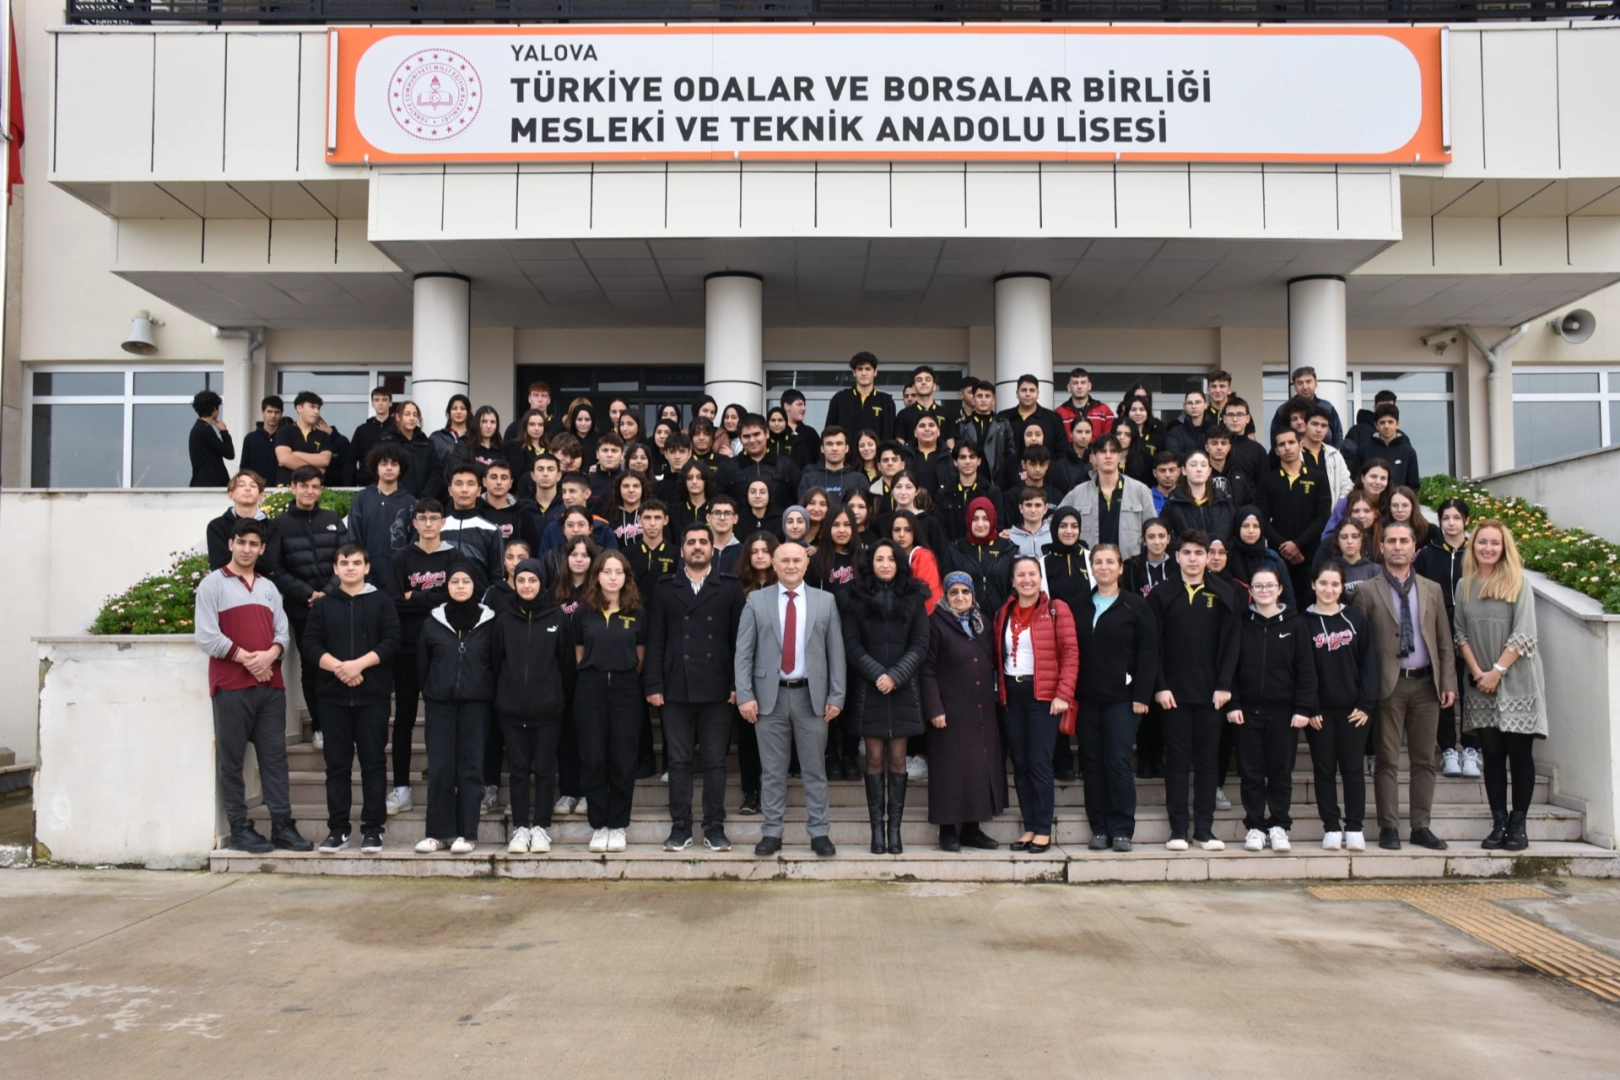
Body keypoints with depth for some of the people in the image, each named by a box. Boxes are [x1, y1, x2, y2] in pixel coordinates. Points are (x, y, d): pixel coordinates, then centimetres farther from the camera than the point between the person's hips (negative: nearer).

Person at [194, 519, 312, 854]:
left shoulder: (269, 588, 17)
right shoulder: (213, 584, 1)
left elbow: (282, 632, 11)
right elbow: (206, 637, -8)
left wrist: (270, 655, -10)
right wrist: (246, 658, -12)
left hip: (271, 685, 5)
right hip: (230, 686, -5)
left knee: (275, 757, 4)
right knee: (231, 760, 1)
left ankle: (282, 826, 6)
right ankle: (239, 828, 6)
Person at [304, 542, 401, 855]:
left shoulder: (382, 601, 5)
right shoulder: (323, 605, 11)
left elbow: (392, 641, -4)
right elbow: (310, 643, 2)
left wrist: (359, 664, -16)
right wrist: (338, 667, -14)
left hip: (373, 694, -2)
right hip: (333, 695, 2)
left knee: (373, 762, 0)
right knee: (337, 763, 5)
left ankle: (372, 828, 6)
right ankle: (337, 828, 11)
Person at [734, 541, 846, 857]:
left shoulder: (825, 601, 5)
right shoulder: (756, 600, 3)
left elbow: (836, 652, 4)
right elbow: (743, 652, 1)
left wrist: (836, 697, -2)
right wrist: (745, 696, -7)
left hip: (812, 696, 0)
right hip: (770, 695, 0)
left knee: (815, 769, 6)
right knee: (772, 770, 6)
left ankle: (819, 833, 15)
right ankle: (772, 833, 15)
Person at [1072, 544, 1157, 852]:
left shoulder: (1136, 605, 0)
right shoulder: (1080, 606, 11)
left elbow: (1148, 652, -4)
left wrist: (1141, 695, -10)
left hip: (1122, 698, -4)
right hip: (1087, 698, 4)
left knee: (1119, 763, -5)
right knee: (1093, 763, 6)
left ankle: (1122, 830, 4)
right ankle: (1099, 829, 12)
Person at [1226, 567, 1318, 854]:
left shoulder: (1294, 624, 1)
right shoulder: (1241, 624, 3)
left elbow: (1306, 669, -1)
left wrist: (1304, 708, -7)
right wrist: (1231, 704, -5)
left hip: (1284, 712, -1)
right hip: (1248, 711, 1)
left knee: (1281, 774, 6)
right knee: (1251, 773, 5)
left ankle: (1279, 827, 16)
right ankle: (1255, 827, 13)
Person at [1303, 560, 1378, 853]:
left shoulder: (1356, 619, 4)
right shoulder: (1304, 622, 0)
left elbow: (1368, 663, 2)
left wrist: (1366, 703, -6)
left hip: (1352, 709, 1)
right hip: (1319, 710, -1)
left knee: (1352, 769, 5)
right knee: (1324, 770, 5)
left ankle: (1354, 829, 12)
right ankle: (1331, 828, 12)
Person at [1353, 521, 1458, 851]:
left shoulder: (1432, 590, 12)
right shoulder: (1367, 592, 2)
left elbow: (1444, 642, 11)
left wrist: (1448, 683, 3)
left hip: (1426, 684, 3)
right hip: (1389, 685, -3)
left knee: (1424, 760, 7)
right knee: (1388, 760, 0)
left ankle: (1421, 827, 15)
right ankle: (1389, 827, 6)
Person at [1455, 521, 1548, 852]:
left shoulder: (1518, 583, -4)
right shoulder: (1464, 586, 7)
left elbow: (1524, 635, -10)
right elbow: (1461, 634, 6)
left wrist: (1497, 671, -13)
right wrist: (1477, 672, -6)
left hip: (1516, 682, -3)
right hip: (1481, 684, 3)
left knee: (1519, 753, 1)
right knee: (1492, 753, 6)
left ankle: (1518, 825, 8)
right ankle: (1498, 823, 11)